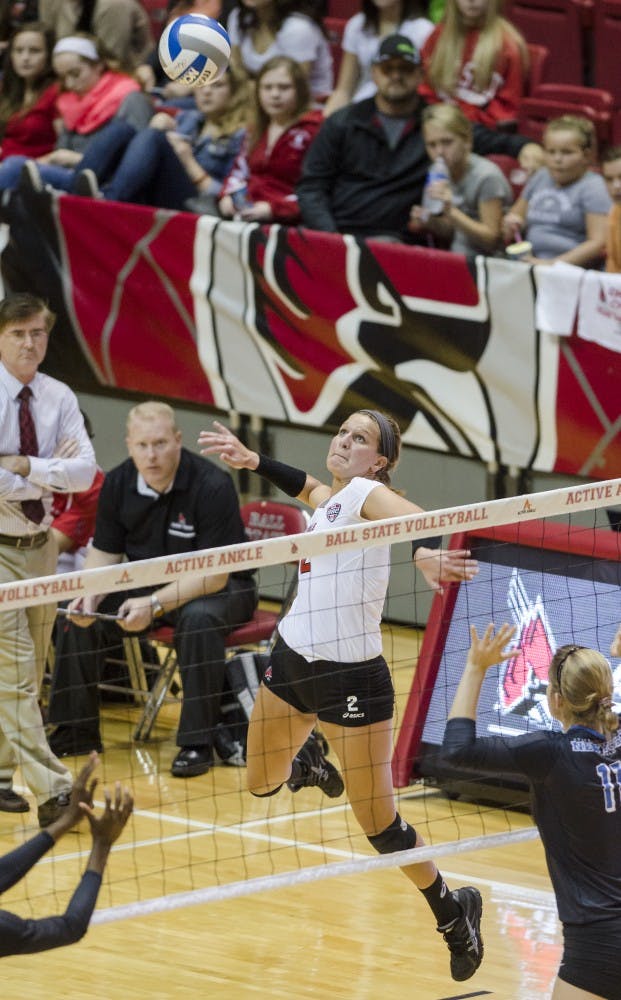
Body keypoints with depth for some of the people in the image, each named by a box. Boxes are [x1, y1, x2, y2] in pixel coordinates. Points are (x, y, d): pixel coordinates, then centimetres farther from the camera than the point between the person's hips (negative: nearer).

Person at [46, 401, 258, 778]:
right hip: (147, 584, 6)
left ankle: (198, 742, -29)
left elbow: (214, 573, -26)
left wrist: (155, 604, -37)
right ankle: (77, 730, 3)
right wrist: (90, 595, -19)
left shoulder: (212, 486, -24)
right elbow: (105, 553, 3)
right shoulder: (118, 484, -7)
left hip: (220, 590, -6)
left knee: (199, 619, -37)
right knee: (80, 616, -12)